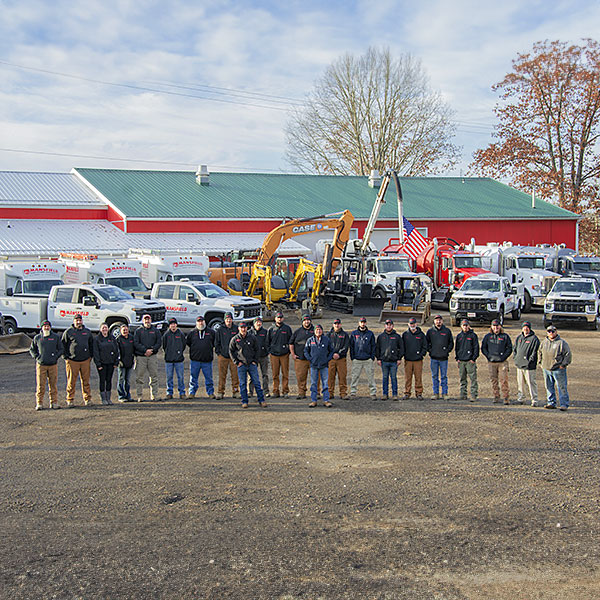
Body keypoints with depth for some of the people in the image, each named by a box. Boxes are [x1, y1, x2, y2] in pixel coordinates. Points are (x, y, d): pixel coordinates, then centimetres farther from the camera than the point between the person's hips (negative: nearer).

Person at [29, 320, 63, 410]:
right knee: (40, 385, -3)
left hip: (53, 365, 1)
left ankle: (54, 402, 12)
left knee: (53, 385, 5)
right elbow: (32, 349, 15)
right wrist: (37, 357, 0)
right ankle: (39, 403, 4)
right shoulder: (37, 338, 6)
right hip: (41, 365, -1)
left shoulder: (56, 337, 7)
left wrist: (56, 357, -1)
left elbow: (61, 349, 13)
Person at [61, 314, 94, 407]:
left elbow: (91, 344, 23)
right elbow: (63, 344, 5)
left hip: (85, 360, 3)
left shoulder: (87, 332, 14)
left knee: (85, 381, 5)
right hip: (72, 361, -3)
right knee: (71, 381, -1)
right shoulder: (68, 332, 3)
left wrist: (91, 356, 15)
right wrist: (66, 357, -1)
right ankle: (70, 400, 6)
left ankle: (87, 399, 14)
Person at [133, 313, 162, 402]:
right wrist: (145, 350, -16)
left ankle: (154, 396, 5)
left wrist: (152, 350, -12)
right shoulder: (138, 331, 7)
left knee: (154, 376, 1)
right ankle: (140, 396, 4)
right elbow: (136, 343, -4)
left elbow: (159, 343, 6)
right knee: (139, 377, -1)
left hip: (153, 356, 1)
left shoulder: (155, 331, 13)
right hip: (140, 357, -1)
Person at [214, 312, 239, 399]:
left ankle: (235, 391, 10)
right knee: (222, 375, 0)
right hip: (222, 355, -1)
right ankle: (220, 392, 5)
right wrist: (218, 352, 1)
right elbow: (216, 342, 9)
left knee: (235, 375, 1)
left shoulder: (236, 329, 7)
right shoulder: (220, 330, 5)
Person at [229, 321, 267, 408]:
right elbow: (231, 351, 7)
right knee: (243, 384, 2)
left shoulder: (252, 338, 6)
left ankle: (261, 400, 7)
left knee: (257, 382, 1)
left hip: (252, 364, 1)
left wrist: (255, 361, 2)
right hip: (241, 365, -1)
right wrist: (236, 362, -2)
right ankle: (244, 402, 10)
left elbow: (257, 350, 13)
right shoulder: (234, 339, 2)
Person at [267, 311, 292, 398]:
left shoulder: (287, 328, 7)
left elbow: (291, 340, 11)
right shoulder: (271, 329, 10)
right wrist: (269, 351, 8)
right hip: (274, 354, 1)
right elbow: (268, 341, 16)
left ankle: (285, 391, 3)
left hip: (285, 354, -1)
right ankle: (275, 391, 6)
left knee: (285, 374, -2)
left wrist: (289, 351, 3)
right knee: (275, 374, 1)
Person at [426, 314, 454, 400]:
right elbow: (426, 342, 14)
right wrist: (429, 350, 3)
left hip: (444, 358, -1)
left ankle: (444, 394, 9)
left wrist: (447, 351, 1)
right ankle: (436, 393, 11)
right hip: (433, 358, 1)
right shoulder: (430, 331, 6)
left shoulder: (447, 331, 5)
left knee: (444, 376, 3)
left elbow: (451, 342, 11)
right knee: (434, 376, 5)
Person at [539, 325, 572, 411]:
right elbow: (540, 353, 25)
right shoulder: (544, 342, 11)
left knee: (562, 387, -3)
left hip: (558, 369, -6)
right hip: (546, 369, 6)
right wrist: (541, 362, 16)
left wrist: (563, 365, -11)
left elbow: (568, 354, -7)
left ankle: (564, 404, 2)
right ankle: (551, 403, 20)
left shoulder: (561, 342, -7)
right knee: (549, 387, 11)